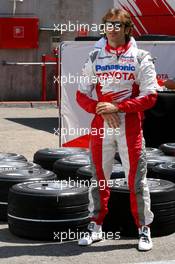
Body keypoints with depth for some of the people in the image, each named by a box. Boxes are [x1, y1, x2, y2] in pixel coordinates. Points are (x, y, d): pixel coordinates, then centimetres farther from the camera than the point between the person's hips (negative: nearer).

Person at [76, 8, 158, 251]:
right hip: (100, 126, 3)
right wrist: (101, 109, -11)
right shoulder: (95, 57, 9)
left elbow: (150, 97, -7)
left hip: (130, 127, -3)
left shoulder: (140, 58, 0)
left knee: (136, 180, 1)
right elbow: (82, 94, 7)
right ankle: (96, 226, 22)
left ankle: (144, 229, 14)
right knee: (98, 178, 9)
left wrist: (117, 107, -16)